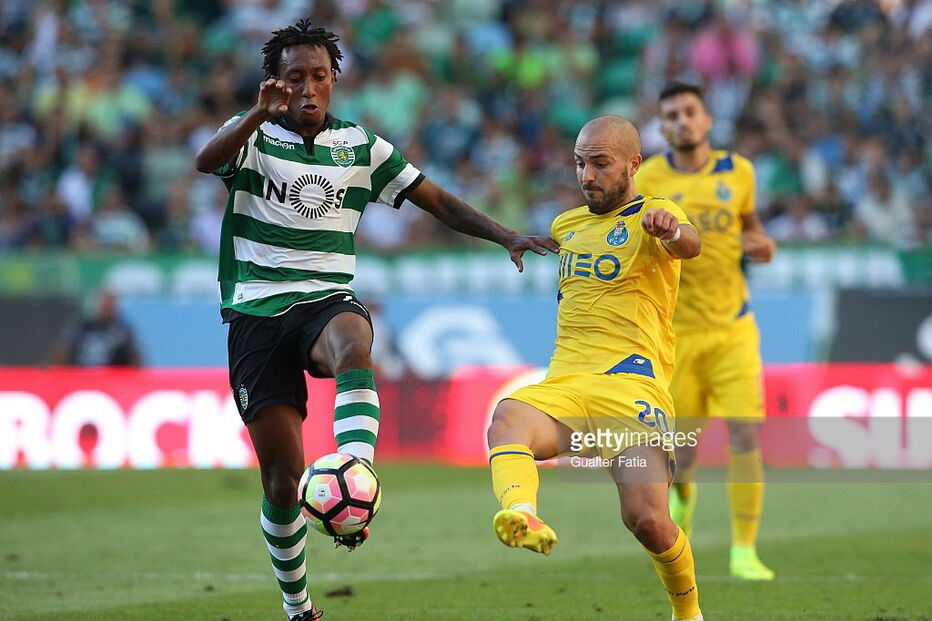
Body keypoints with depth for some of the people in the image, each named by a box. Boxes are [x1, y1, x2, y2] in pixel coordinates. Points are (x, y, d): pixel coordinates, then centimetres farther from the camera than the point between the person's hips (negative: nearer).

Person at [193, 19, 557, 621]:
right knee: (282, 477, -3)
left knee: (354, 346, -39)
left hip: (327, 303, 1)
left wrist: (507, 236, 3)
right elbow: (207, 161, -20)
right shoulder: (252, 135, 3)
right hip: (257, 315, -1)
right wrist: (261, 114, -38)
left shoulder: (361, 146, 11)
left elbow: (437, 201, 15)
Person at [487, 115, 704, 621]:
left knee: (647, 520, -20)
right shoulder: (565, 225, 23)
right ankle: (521, 515, -63)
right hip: (563, 386, 5)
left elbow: (689, 244, -24)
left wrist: (673, 231, -45)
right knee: (507, 419, -32)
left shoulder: (651, 217, 2)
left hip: (631, 385, -5)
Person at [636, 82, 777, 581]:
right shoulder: (648, 180, -4)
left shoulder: (737, 171, 4)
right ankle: (681, 496, 41)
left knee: (745, 434, -12)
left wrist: (760, 245, -2)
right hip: (675, 333, -1)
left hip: (733, 328, 1)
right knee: (684, 444, 3)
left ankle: (744, 552, -4)